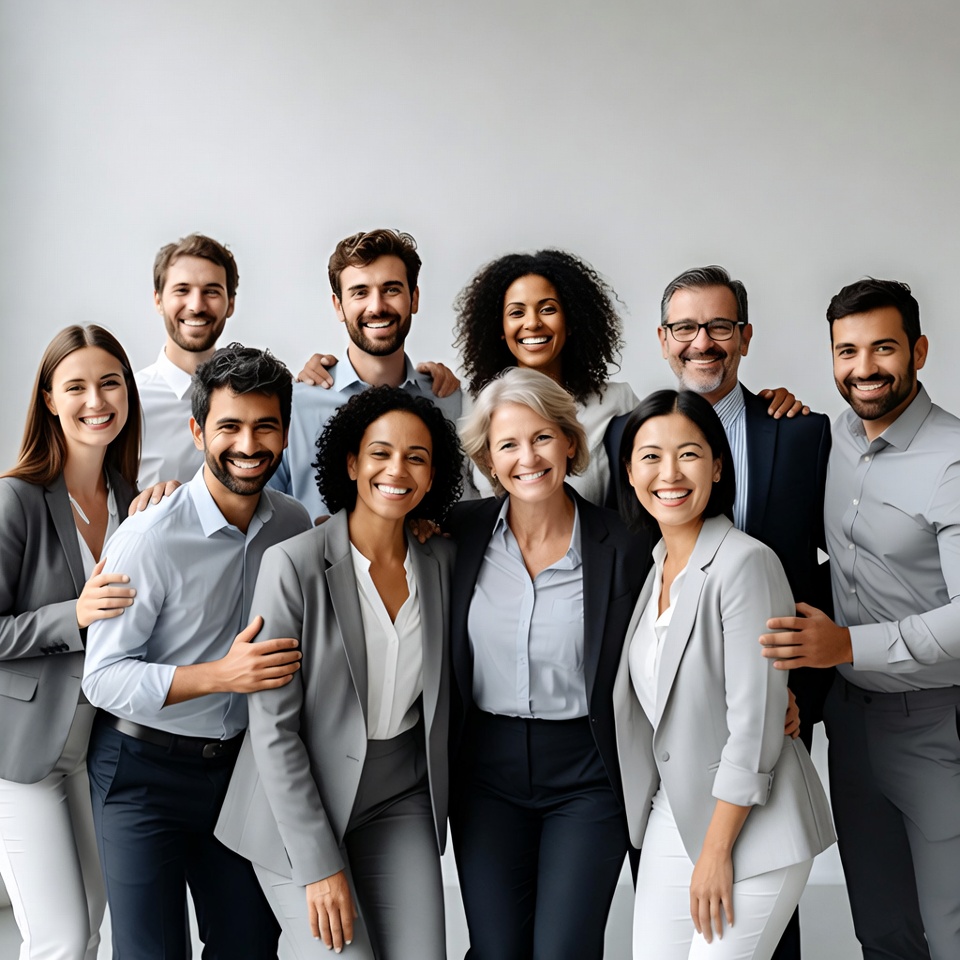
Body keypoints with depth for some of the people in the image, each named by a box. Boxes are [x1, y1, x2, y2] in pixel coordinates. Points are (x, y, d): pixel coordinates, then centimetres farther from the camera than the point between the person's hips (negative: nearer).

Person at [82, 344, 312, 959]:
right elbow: (103, 677, -18)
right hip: (144, 770, -5)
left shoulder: (295, 525, -2)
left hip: (241, 763, 5)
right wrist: (222, 675, -29)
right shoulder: (149, 537, -19)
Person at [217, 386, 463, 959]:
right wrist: (318, 864, -16)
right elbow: (273, 728, -15)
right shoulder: (294, 564, -16)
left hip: (401, 804, 5)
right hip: (300, 810, -4)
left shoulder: (442, 561, -1)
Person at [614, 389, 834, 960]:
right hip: (671, 816, 7)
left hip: (753, 826, -7)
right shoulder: (658, 564, 7)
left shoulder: (746, 562, -18)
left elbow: (755, 725, -20)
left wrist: (717, 851, -17)